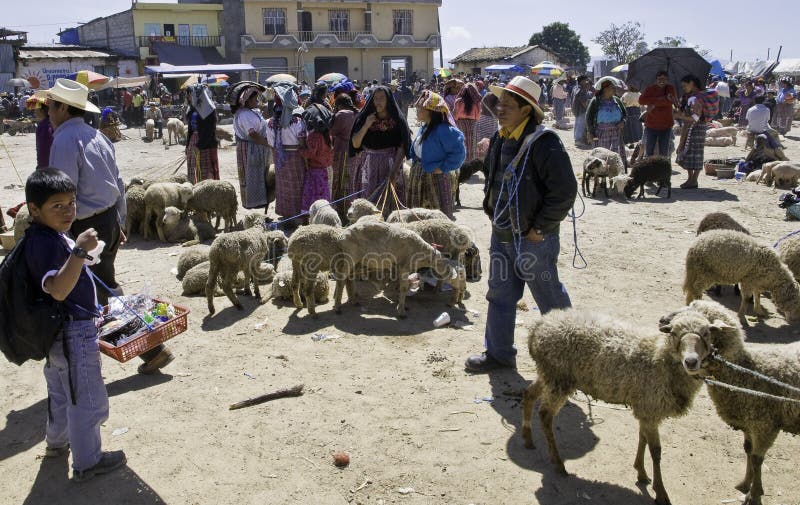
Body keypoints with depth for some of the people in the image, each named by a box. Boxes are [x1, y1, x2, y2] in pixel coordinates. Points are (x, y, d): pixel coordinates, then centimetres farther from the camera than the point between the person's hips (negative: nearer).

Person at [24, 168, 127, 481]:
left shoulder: (45, 237, 5)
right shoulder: (49, 243, -27)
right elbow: (57, 289, -39)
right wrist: (80, 251, -46)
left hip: (57, 332, 11)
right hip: (74, 334, -11)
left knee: (61, 391, 28)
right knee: (87, 399, 4)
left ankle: (57, 441, 48)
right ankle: (86, 462, 18)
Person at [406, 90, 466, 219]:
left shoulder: (444, 130, -21)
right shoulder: (424, 127, 8)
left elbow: (458, 152, -24)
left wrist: (443, 168, -20)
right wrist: (414, 162, 11)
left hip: (436, 179, -9)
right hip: (420, 178, 9)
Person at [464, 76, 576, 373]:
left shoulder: (544, 143, -19)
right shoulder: (500, 140, 7)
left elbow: (565, 191, -21)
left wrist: (540, 228, -18)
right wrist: (492, 212, 13)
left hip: (533, 239, -8)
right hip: (501, 235, 8)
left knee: (550, 299, 7)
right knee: (499, 295, 15)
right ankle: (498, 353, 29)